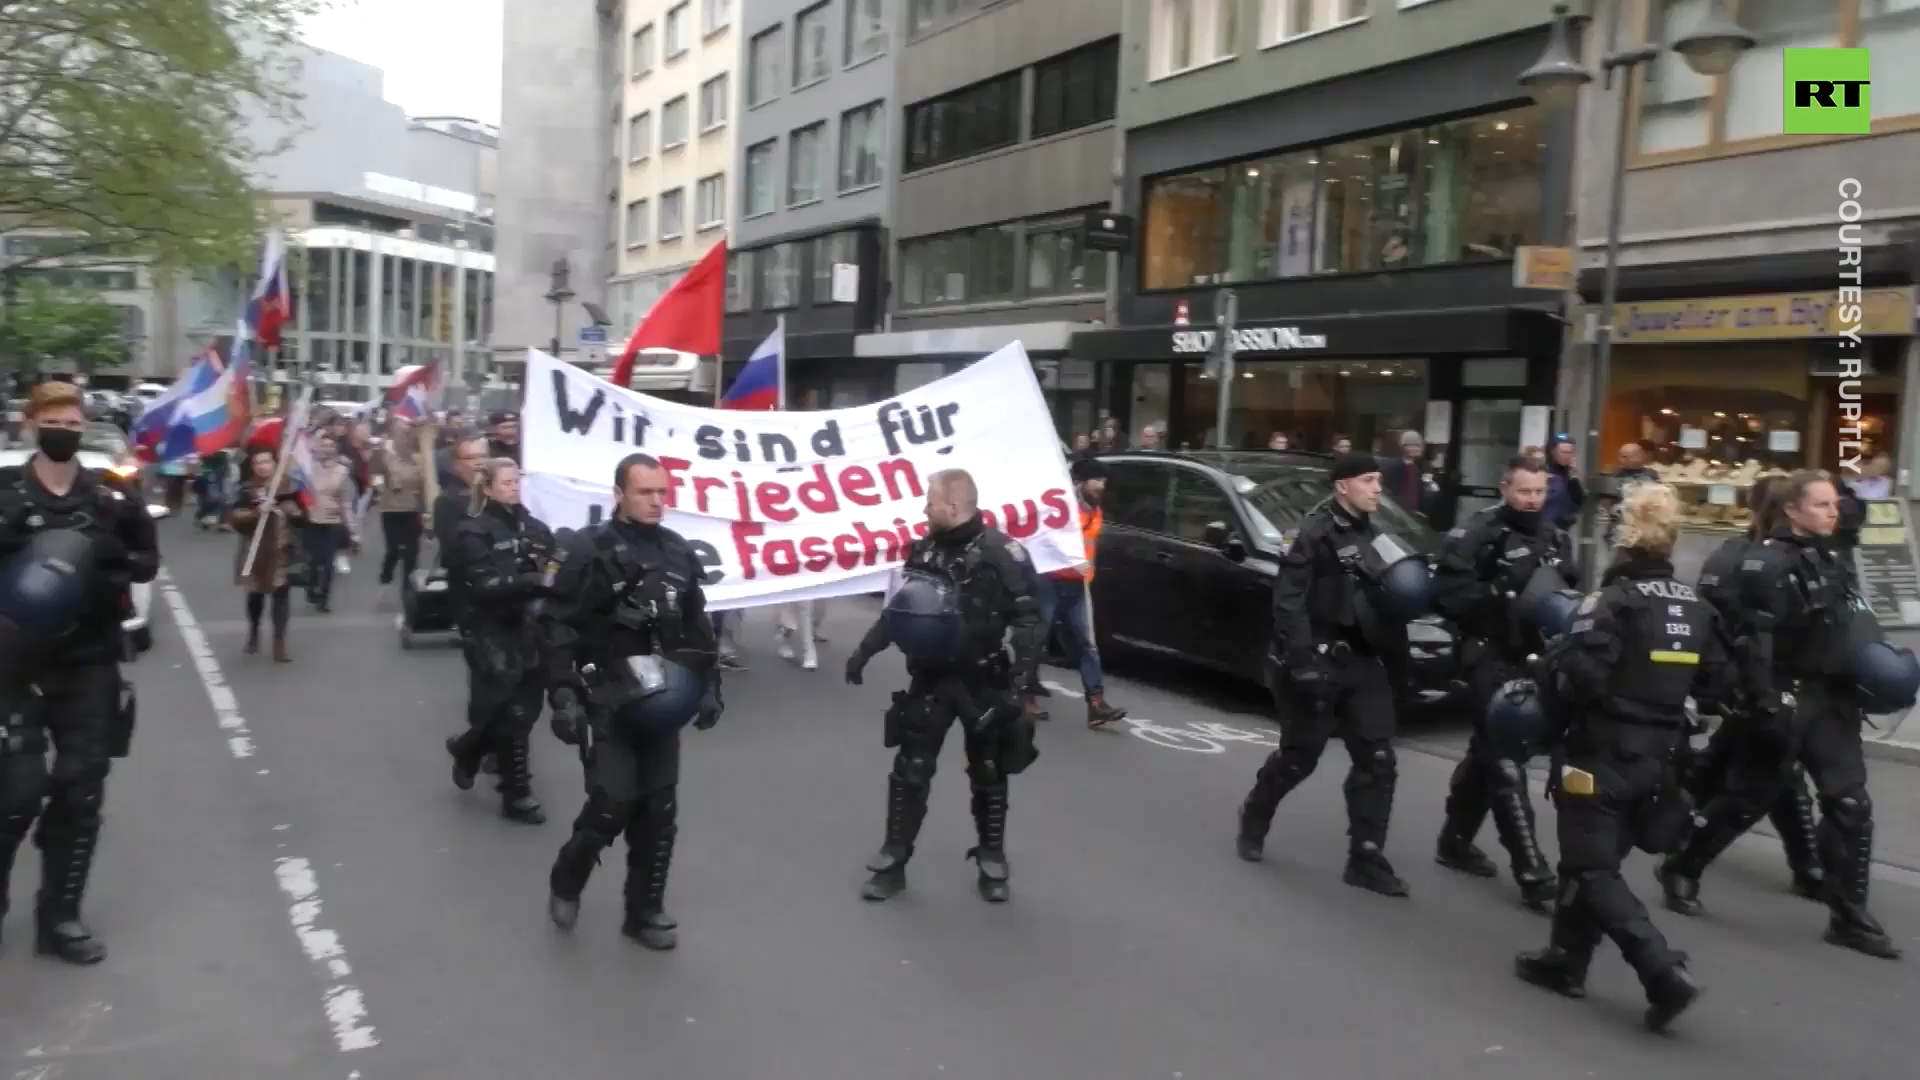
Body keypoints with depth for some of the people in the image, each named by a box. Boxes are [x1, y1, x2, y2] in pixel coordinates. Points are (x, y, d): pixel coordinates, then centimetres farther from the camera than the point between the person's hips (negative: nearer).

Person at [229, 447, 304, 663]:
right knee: (256, 595, 14)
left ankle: (280, 643, 1)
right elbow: (234, 518, -11)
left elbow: (302, 516, 6)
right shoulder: (247, 490, -2)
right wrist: (256, 512, -25)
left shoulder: (288, 486, 1)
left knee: (281, 595, -4)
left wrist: (293, 511, -15)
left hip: (283, 553, 0)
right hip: (256, 554, 0)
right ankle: (253, 635, 37)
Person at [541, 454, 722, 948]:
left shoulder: (679, 552, 8)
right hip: (609, 702, -5)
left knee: (660, 811, 8)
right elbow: (556, 627, -11)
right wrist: (564, 695, -18)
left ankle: (645, 912, 23)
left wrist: (708, 686, 11)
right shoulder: (589, 550, -9)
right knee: (614, 803, -12)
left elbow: (698, 627, 16)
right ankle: (566, 881, 18)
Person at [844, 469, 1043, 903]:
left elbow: (1027, 613, -14)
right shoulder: (924, 550, 2)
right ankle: (893, 861, 17)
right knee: (910, 771, 6)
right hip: (929, 680, 4)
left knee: (988, 774, 10)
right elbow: (899, 610, 13)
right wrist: (864, 651, 10)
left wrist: (1025, 659, -28)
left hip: (983, 683, -4)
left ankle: (992, 863, 24)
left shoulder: (1000, 551, -15)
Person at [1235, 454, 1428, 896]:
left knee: (1378, 761, 1)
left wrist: (1403, 594, -1)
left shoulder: (1371, 535, 14)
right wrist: (1301, 659, -27)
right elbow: (1288, 600, -19)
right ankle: (1253, 822, 30)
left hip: (1362, 663, 7)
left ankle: (1366, 859, 8)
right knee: (1299, 756, 4)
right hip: (1319, 662, -7)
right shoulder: (1317, 534, -11)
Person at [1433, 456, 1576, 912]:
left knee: (1488, 753, 19)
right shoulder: (1478, 533, -11)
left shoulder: (1556, 538, 12)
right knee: (1506, 762, -9)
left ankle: (1455, 841, 35)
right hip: (1493, 658, -8)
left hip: (1535, 658, 8)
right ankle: (1533, 875, -6)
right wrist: (1502, 600, -24)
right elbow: (1447, 592, -18)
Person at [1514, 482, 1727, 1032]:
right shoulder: (1697, 608, 5)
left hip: (1602, 754, -7)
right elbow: (1718, 686, 9)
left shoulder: (1612, 601, -16)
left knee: (1592, 870, 1)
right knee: (1593, 859, 19)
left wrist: (1550, 666, -4)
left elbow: (1578, 679, -24)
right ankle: (1565, 961, 28)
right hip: (1658, 757, 7)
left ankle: (1664, 971, -11)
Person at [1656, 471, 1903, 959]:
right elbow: (1756, 643, -21)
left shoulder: (1832, 560, 12)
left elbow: (1846, 631, 21)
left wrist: (1860, 686, 15)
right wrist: (1767, 706, -26)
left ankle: (1849, 917, 11)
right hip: (1788, 699, -7)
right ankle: (1681, 870, 23)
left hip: (1832, 700, 7)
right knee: (1746, 799, 4)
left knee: (1851, 806, 2)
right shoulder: (1767, 563, -14)